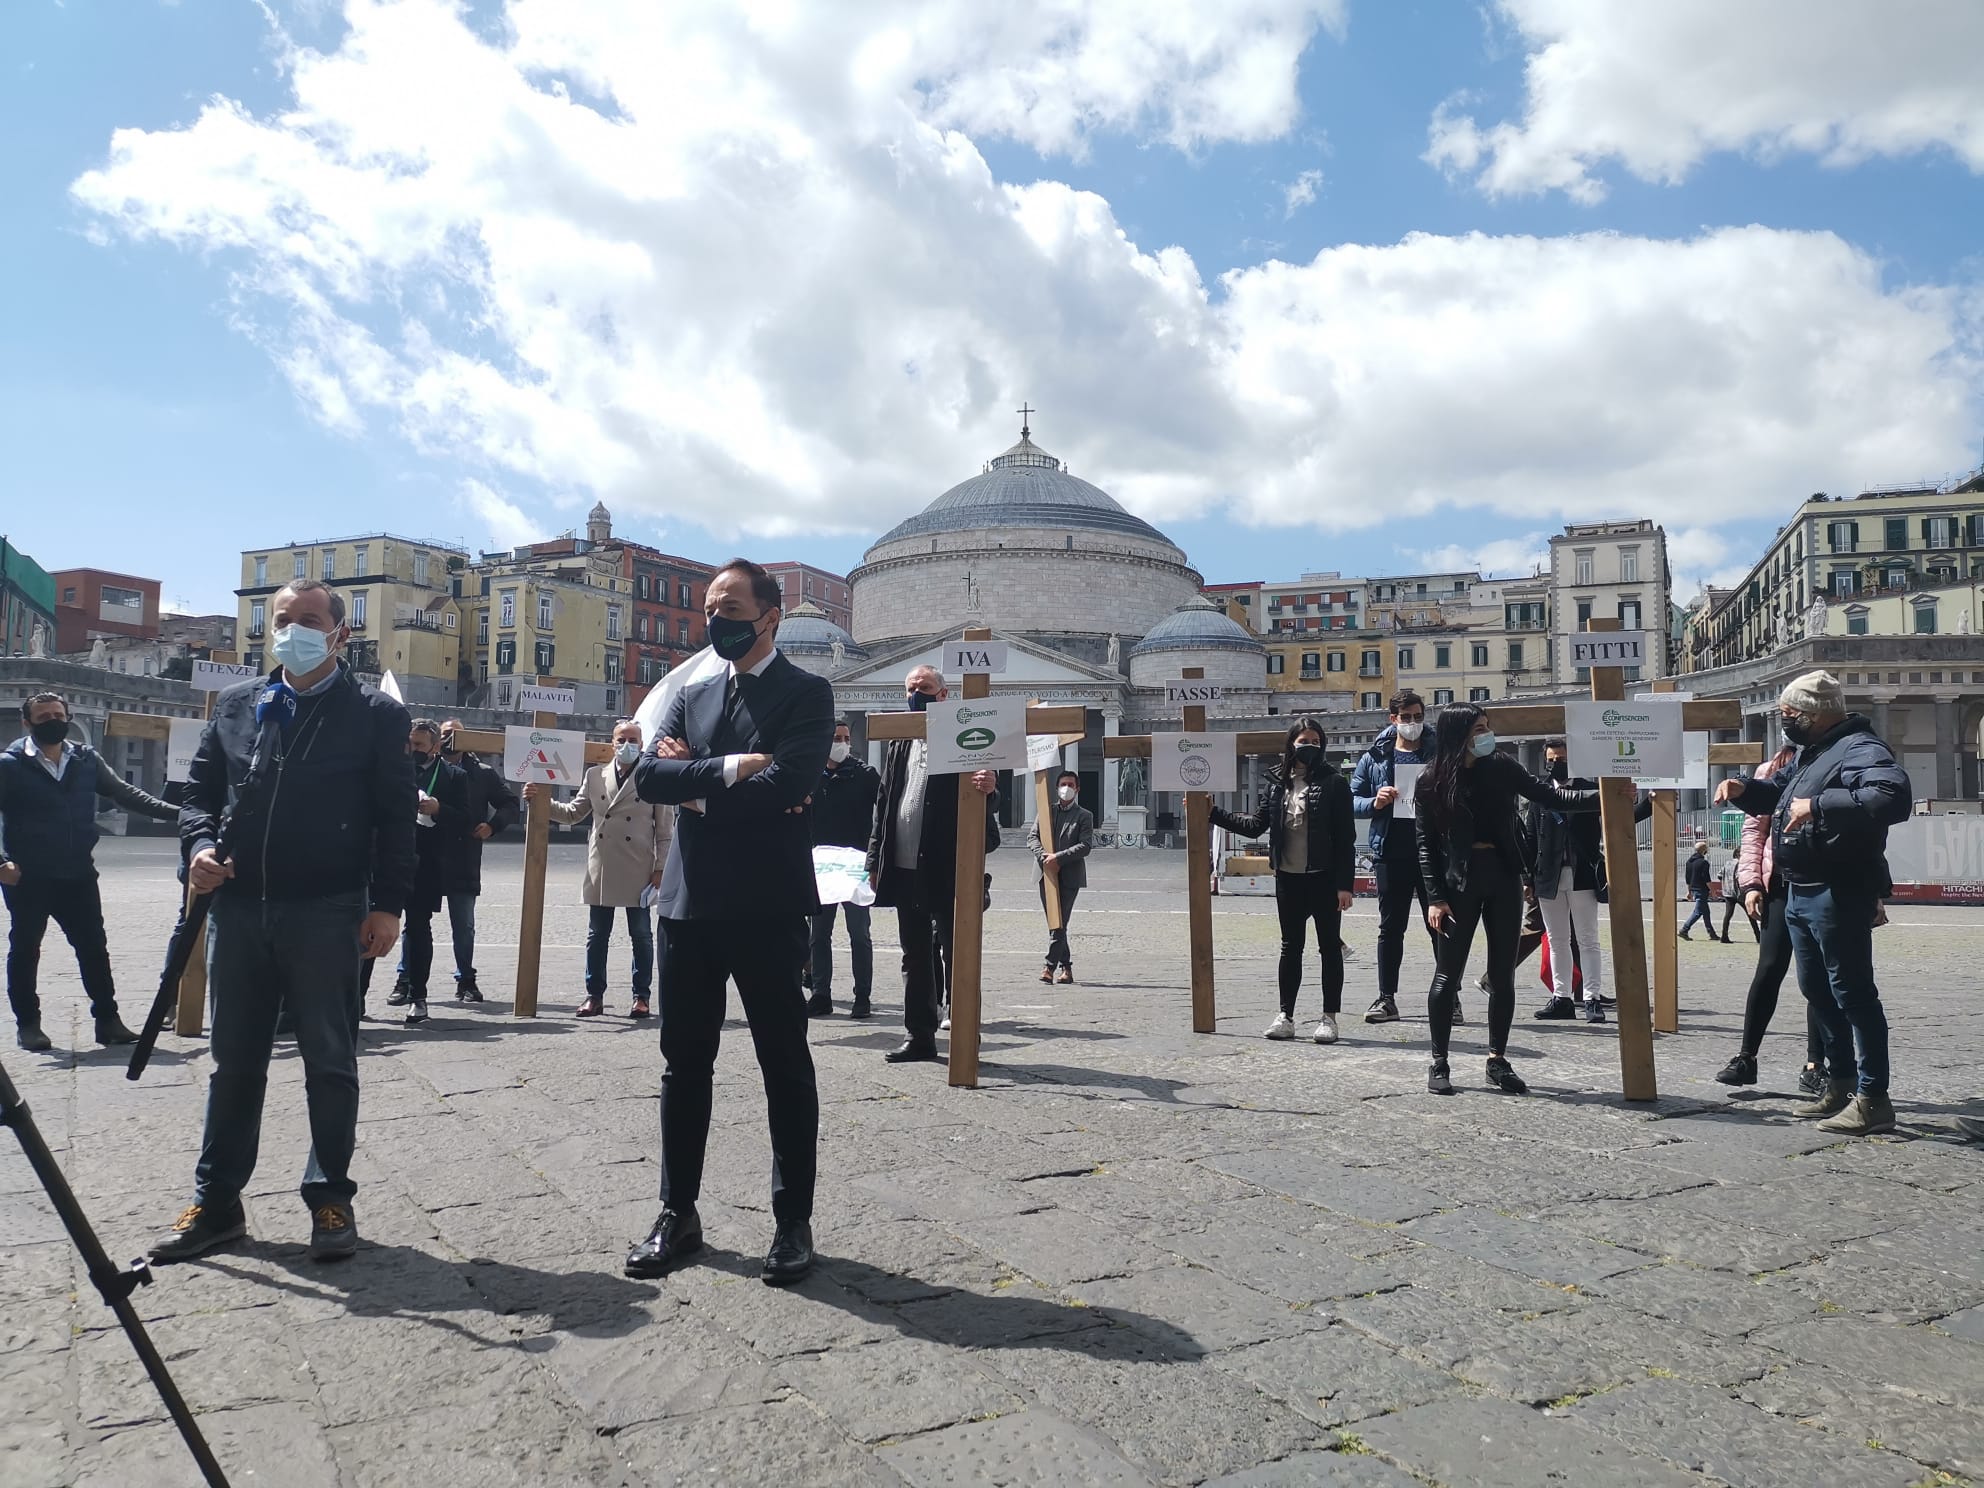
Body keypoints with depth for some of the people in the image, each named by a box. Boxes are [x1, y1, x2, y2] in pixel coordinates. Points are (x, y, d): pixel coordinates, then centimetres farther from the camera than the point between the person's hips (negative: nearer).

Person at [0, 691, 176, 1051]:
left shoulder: (86, 760, 5)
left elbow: (124, 793, 6)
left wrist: (176, 812, -4)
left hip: (78, 875, 3)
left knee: (94, 947, 6)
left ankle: (107, 1018, 13)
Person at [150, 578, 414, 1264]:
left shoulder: (375, 714, 0)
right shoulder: (235, 706, 12)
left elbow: (396, 817, -3)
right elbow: (199, 790, 15)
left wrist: (387, 905, -10)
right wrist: (199, 846, -6)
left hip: (327, 916, -4)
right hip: (240, 909, 4)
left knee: (330, 1063, 5)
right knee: (234, 1060, 13)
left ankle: (330, 1199, 17)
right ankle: (215, 1202, 25)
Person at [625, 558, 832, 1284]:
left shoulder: (806, 694, -3)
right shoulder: (690, 696, 14)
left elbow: (784, 785, -19)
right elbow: (648, 775, -1)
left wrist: (696, 779, -7)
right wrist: (728, 769, -14)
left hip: (765, 906, -5)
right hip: (690, 902, 5)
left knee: (785, 1065, 5)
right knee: (683, 1064, 12)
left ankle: (793, 1220, 17)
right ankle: (678, 1213, 25)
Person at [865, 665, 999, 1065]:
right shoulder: (898, 743, 14)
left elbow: (985, 799, -10)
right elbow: (883, 802, 16)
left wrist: (989, 789, -35)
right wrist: (875, 860, 12)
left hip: (946, 868, -6)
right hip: (904, 868, 6)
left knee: (954, 953, 2)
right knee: (915, 955, 12)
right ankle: (919, 1035, 21)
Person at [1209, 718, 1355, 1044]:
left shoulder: (1333, 784, -6)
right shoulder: (1277, 784, 6)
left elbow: (1346, 838, -8)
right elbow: (1255, 825, 10)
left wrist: (1345, 883, -13)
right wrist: (1212, 812, 5)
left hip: (1323, 879, -4)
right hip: (1288, 879, 4)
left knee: (1330, 947, 6)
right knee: (1290, 947, 12)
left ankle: (1329, 1017, 15)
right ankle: (1285, 1015, 20)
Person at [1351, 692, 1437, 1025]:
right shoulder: (1374, 757, 8)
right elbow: (1353, 799, 10)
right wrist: (1374, 802, -10)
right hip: (1391, 853, 1)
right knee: (1391, 927, 7)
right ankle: (1387, 999, 14)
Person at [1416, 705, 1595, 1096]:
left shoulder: (1500, 768, 4)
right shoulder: (1432, 782, -4)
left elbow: (1550, 796, 1)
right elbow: (1426, 844, -3)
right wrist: (1435, 897, -9)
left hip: (1503, 877, 3)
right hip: (1459, 881, -3)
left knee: (1503, 974, 6)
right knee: (1449, 972, -1)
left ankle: (1497, 1060, 17)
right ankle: (1439, 1063, 9)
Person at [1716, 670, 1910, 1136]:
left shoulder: (1859, 748, -15)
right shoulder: (1810, 753, 17)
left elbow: (1894, 796, -33)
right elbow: (1776, 794, 31)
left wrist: (1819, 805, -35)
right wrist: (1744, 788, 10)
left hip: (1838, 896, -11)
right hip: (1800, 893, 11)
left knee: (1852, 993, -6)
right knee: (1818, 991, 16)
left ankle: (1872, 1099, 1)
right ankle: (1840, 1084, 28)